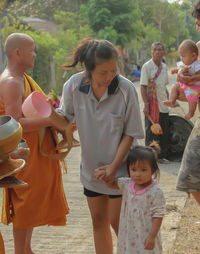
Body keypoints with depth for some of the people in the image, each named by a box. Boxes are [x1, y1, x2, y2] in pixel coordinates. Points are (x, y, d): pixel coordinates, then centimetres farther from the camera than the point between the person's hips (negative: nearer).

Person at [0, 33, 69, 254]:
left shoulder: (22, 78, 14)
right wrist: (50, 120, -26)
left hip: (36, 152, 10)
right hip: (24, 154, -10)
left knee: (33, 203, 17)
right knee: (24, 203, -1)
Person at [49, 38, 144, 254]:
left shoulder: (126, 89, -20)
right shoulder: (74, 85, -12)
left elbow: (130, 133, -12)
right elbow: (65, 121, -1)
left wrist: (114, 165, -15)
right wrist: (51, 114, -23)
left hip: (118, 168, -3)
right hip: (91, 167, 4)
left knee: (117, 222, 4)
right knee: (99, 222, 16)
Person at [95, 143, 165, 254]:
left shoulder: (155, 193, -18)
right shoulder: (127, 184, 0)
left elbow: (158, 216, -16)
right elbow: (112, 183, 15)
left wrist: (152, 236, -17)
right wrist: (104, 175, -6)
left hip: (145, 238, -6)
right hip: (128, 235, 6)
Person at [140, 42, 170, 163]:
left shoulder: (164, 66, 9)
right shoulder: (147, 66, -9)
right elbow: (143, 87, -12)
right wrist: (146, 104, -19)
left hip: (164, 105, 6)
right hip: (152, 106, -6)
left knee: (165, 132, 9)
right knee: (151, 132, 0)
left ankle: (163, 155, 20)